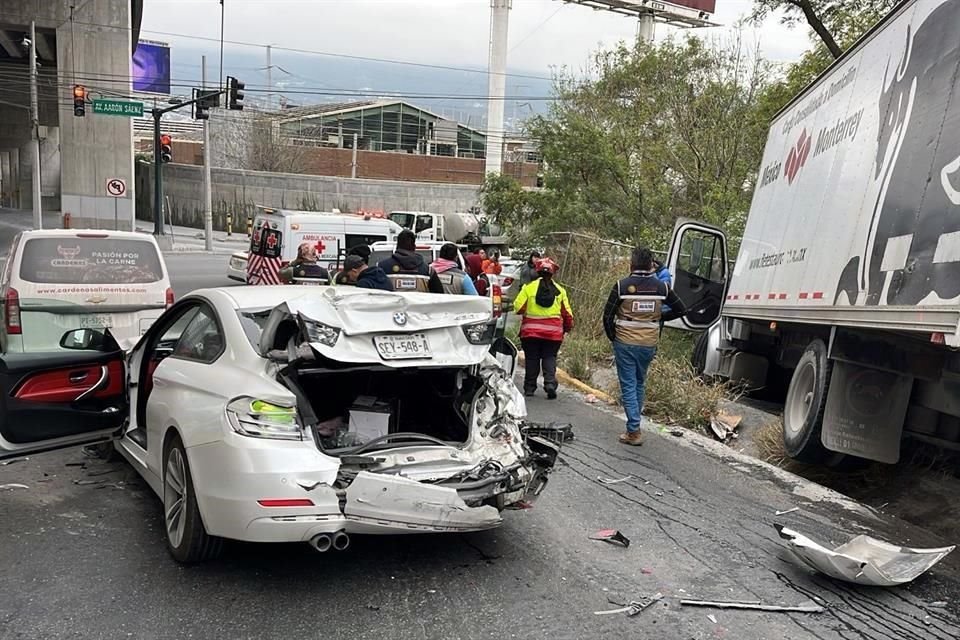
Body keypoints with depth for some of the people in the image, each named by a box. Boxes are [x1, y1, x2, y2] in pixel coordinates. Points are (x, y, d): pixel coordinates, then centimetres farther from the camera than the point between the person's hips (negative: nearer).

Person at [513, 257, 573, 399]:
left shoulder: (529, 287, -3)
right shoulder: (559, 290, 4)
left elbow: (518, 307, -7)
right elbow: (567, 312, 6)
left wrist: (525, 313, 14)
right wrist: (568, 328, 19)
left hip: (531, 330, -1)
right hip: (553, 332, 1)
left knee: (532, 358, 9)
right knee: (549, 357, 9)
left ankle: (529, 387, 14)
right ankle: (550, 383, -9)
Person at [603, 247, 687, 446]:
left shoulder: (622, 286, -9)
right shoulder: (661, 287, 0)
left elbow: (607, 316, -7)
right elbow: (681, 310, 10)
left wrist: (612, 337, 7)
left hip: (625, 344, -3)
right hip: (649, 345, 3)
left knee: (628, 385, 2)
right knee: (640, 383, 20)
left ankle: (634, 431, -3)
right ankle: (635, 421, 30)